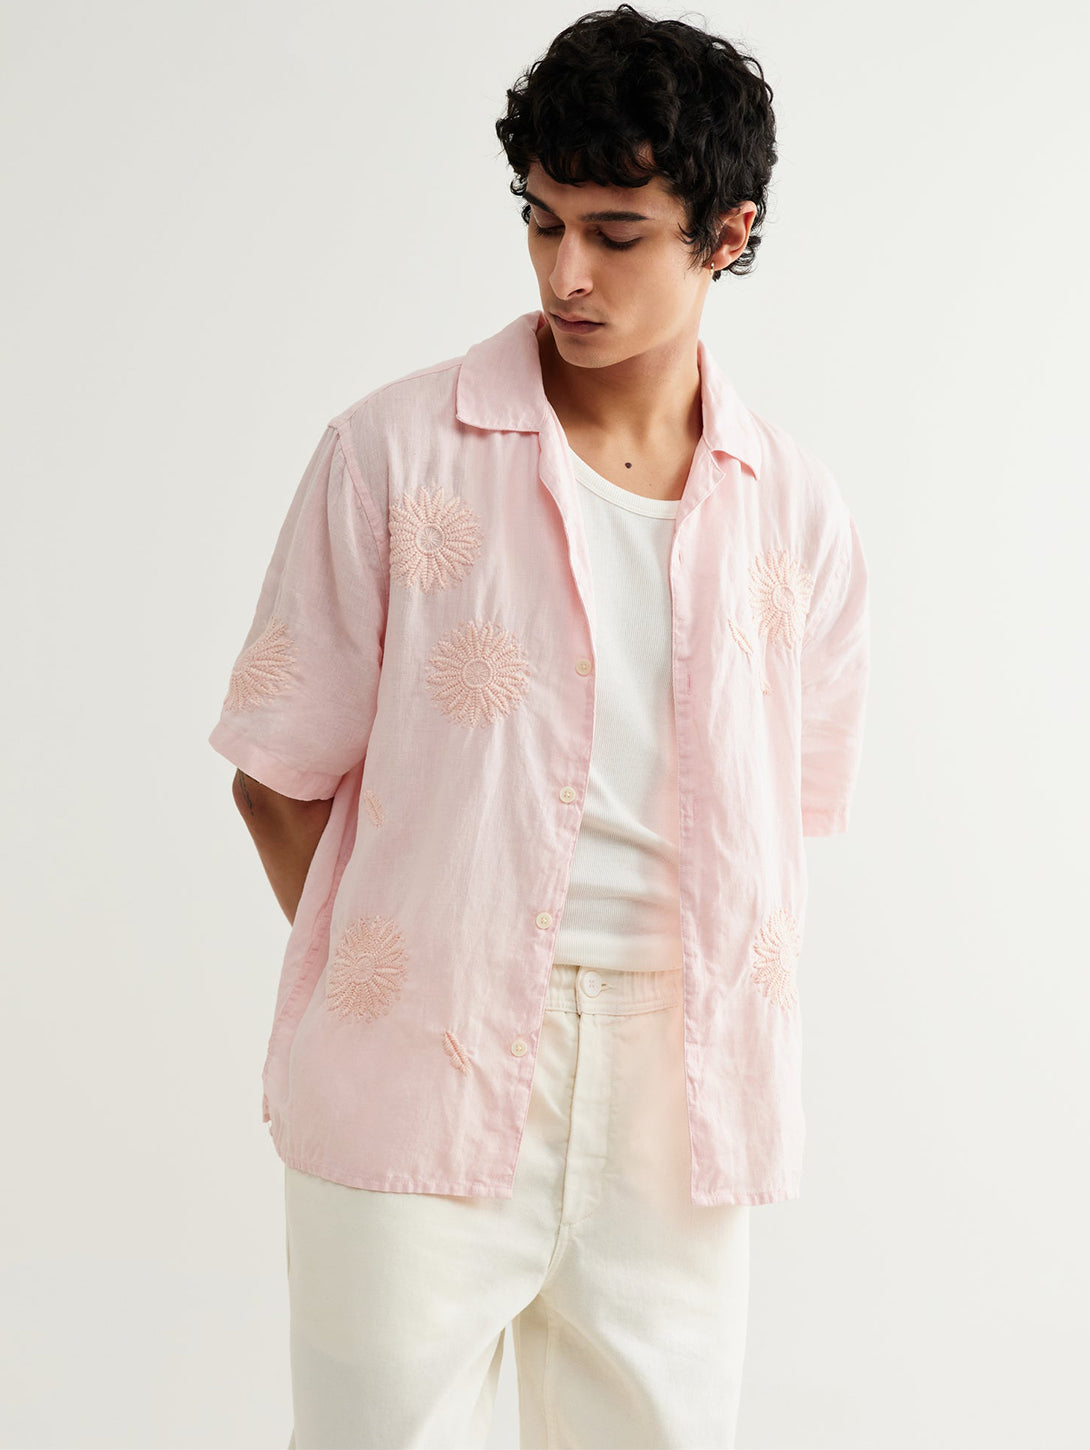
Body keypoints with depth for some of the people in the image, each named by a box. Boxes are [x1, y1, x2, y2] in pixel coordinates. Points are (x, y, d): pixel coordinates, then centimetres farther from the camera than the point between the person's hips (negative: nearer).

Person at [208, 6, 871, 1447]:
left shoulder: (793, 509, 4)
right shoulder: (395, 452, -4)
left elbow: (785, 813, 12)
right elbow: (283, 775, 0)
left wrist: (680, 1021, 5)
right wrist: (401, 990, -1)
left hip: (677, 1111, 3)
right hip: (419, 1098, -2)